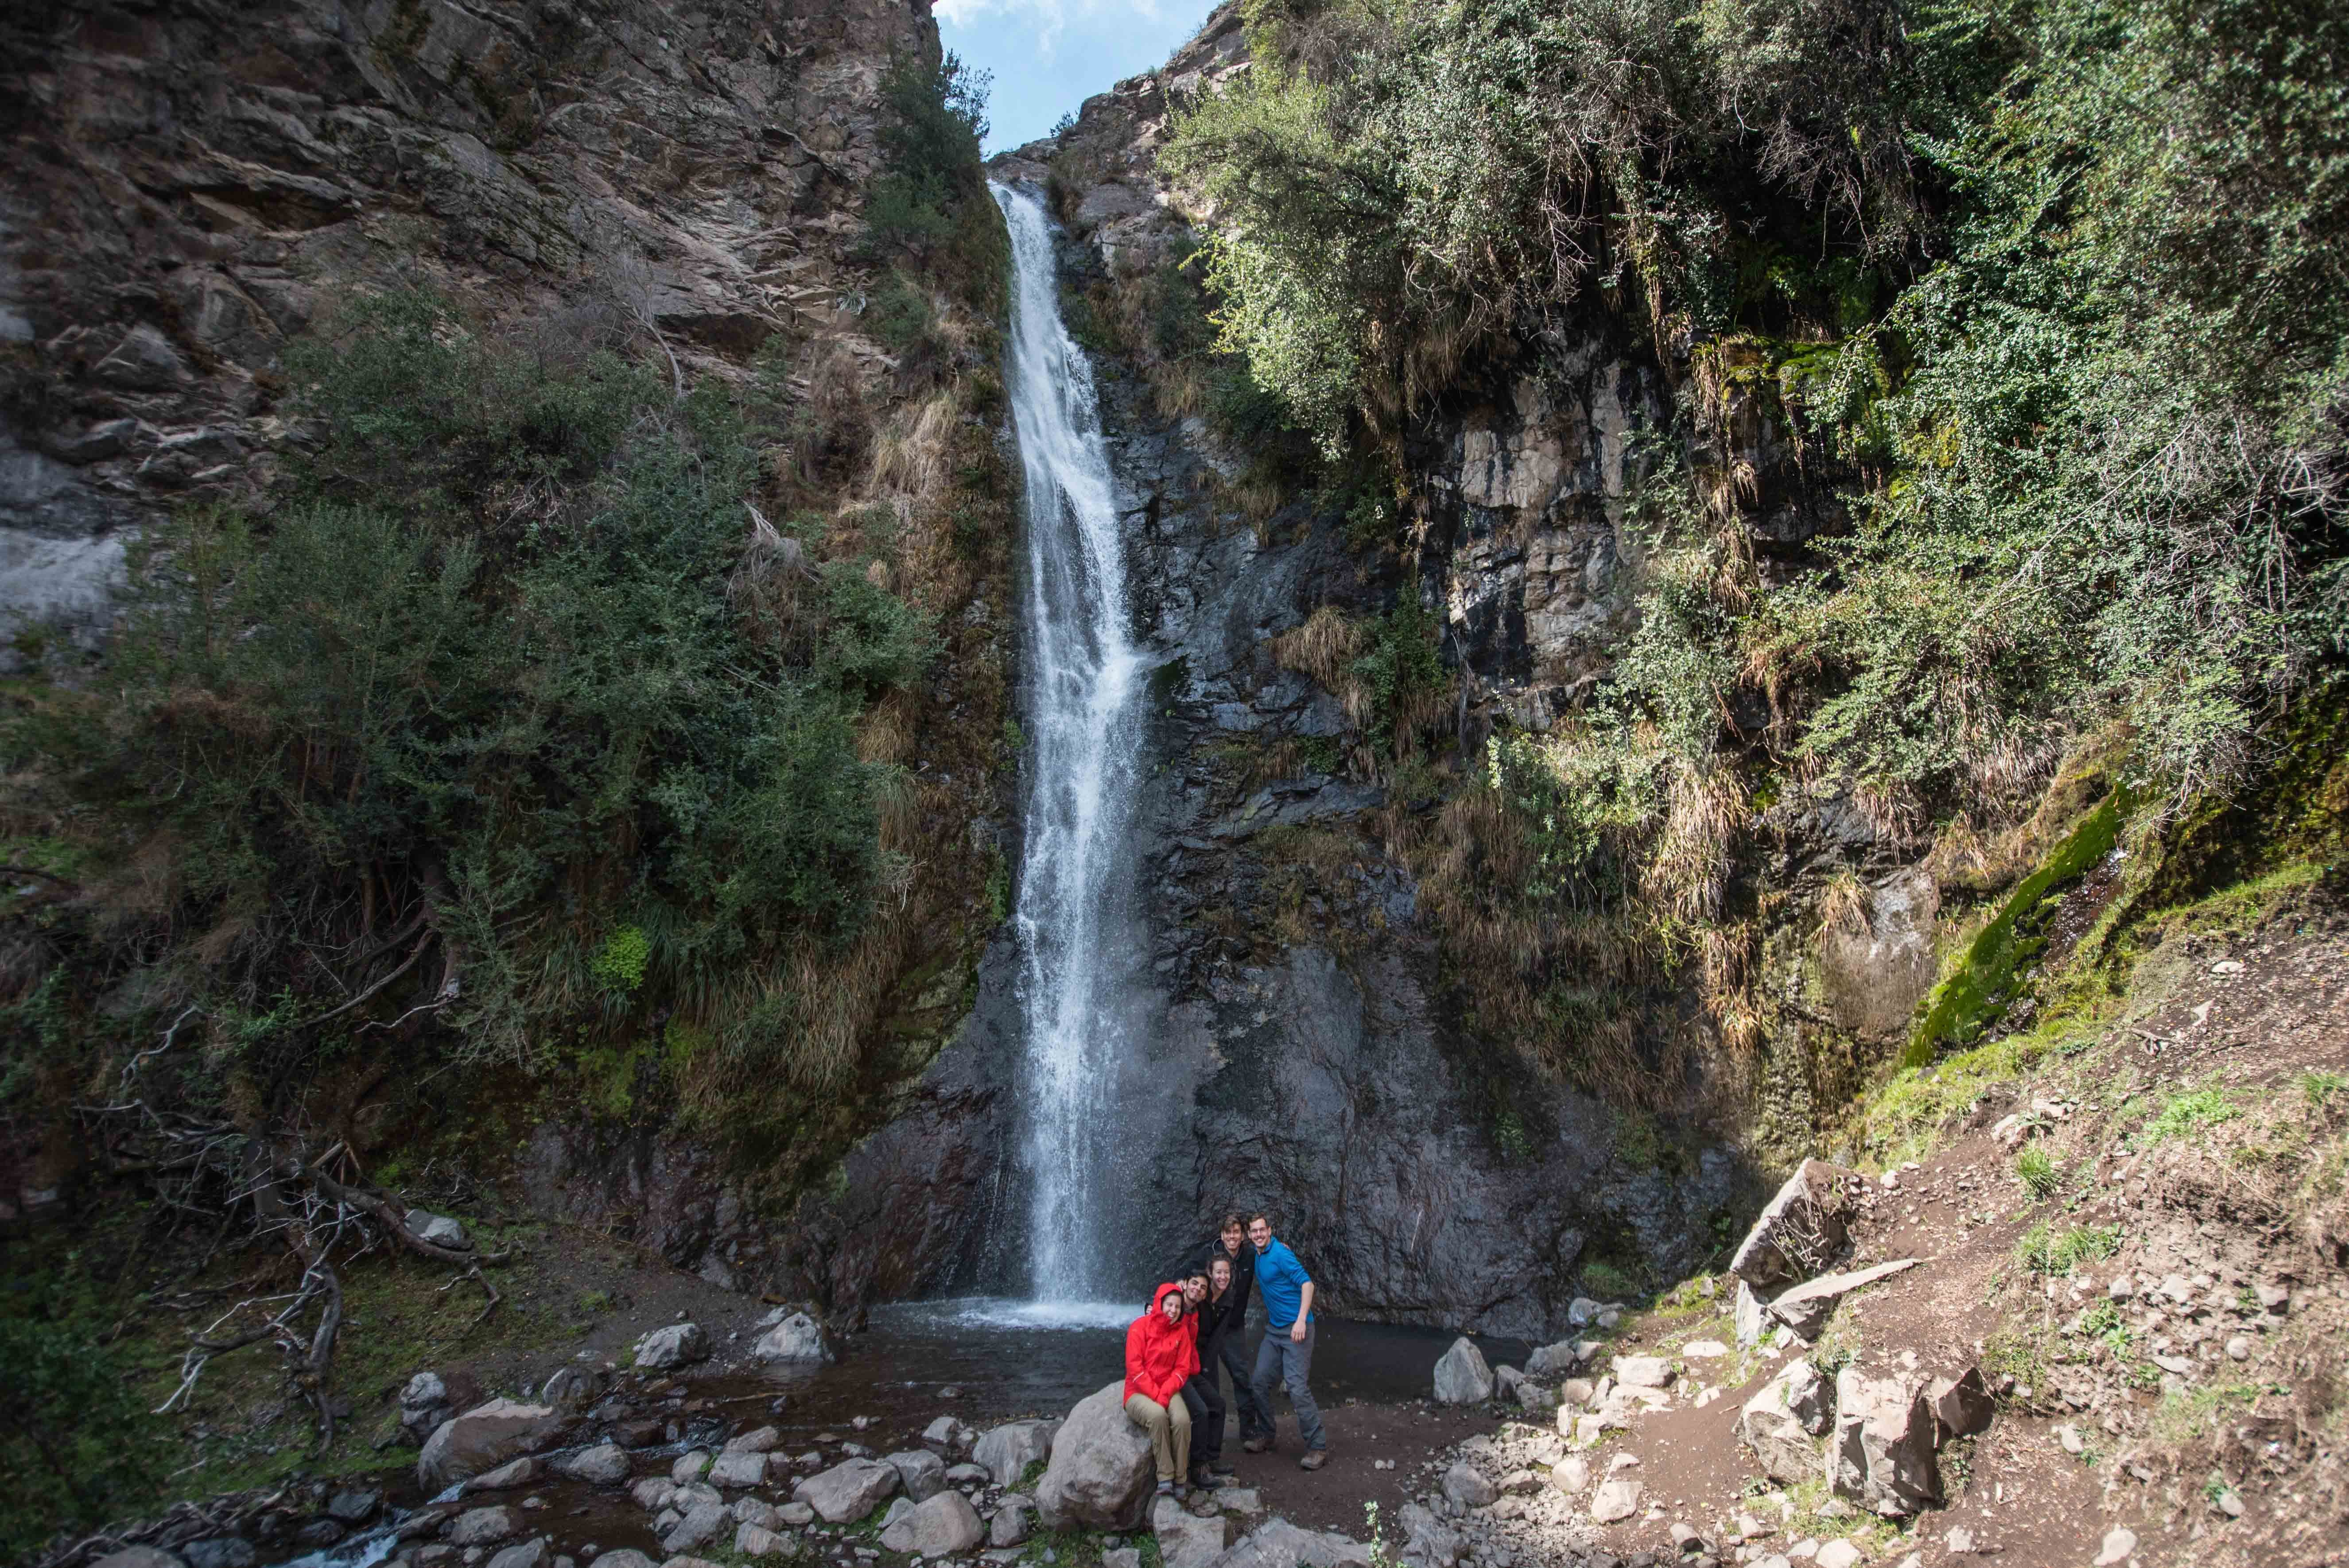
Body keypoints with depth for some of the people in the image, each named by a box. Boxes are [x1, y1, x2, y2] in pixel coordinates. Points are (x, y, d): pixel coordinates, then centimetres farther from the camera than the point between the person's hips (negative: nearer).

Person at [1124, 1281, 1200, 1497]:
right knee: (1158, 1415, -35)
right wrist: (1155, 1395, -18)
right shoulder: (1140, 1327, -6)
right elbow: (1134, 1366, -11)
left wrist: (1164, 1394, -14)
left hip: (1169, 1391, 3)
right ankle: (1165, 1477, -25)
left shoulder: (1182, 1331, 4)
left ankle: (1179, 1479, -14)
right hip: (1139, 1393, -3)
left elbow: (1183, 1368, 1)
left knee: (1183, 1419, -28)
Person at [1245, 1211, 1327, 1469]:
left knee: (1297, 1388, -13)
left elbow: (1307, 1283, -22)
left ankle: (1319, 1447, -4)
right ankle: (1266, 1436, 24)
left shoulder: (1280, 1254, -16)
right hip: (1274, 1329, 8)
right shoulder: (1256, 1256, 9)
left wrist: (1301, 1320, -28)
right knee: (1260, 1381, 8)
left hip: (1296, 1329, -8)